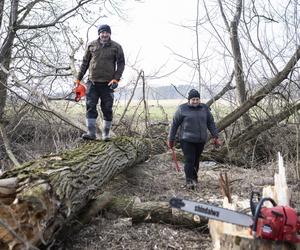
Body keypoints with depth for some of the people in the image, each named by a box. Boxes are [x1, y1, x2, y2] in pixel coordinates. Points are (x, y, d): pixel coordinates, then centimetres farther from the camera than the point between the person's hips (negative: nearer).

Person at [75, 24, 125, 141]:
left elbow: (121, 64, 2)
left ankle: (106, 133, 13)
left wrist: (116, 79, -11)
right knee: (91, 107, -5)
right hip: (92, 82, 2)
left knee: (107, 109, 3)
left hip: (107, 83, -1)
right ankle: (91, 132, -3)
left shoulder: (116, 47, 3)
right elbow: (85, 63, 14)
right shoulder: (91, 46, 9)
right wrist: (78, 79, 11)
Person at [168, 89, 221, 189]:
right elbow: (174, 124, 0)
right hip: (187, 140, -3)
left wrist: (216, 136, 5)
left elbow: (211, 123, 11)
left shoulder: (204, 108, 6)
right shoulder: (182, 109, -6)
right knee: (189, 160, -9)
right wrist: (171, 139, 2)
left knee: (196, 160, 10)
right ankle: (189, 181, 0)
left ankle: (194, 178, 26)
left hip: (200, 140, 4)